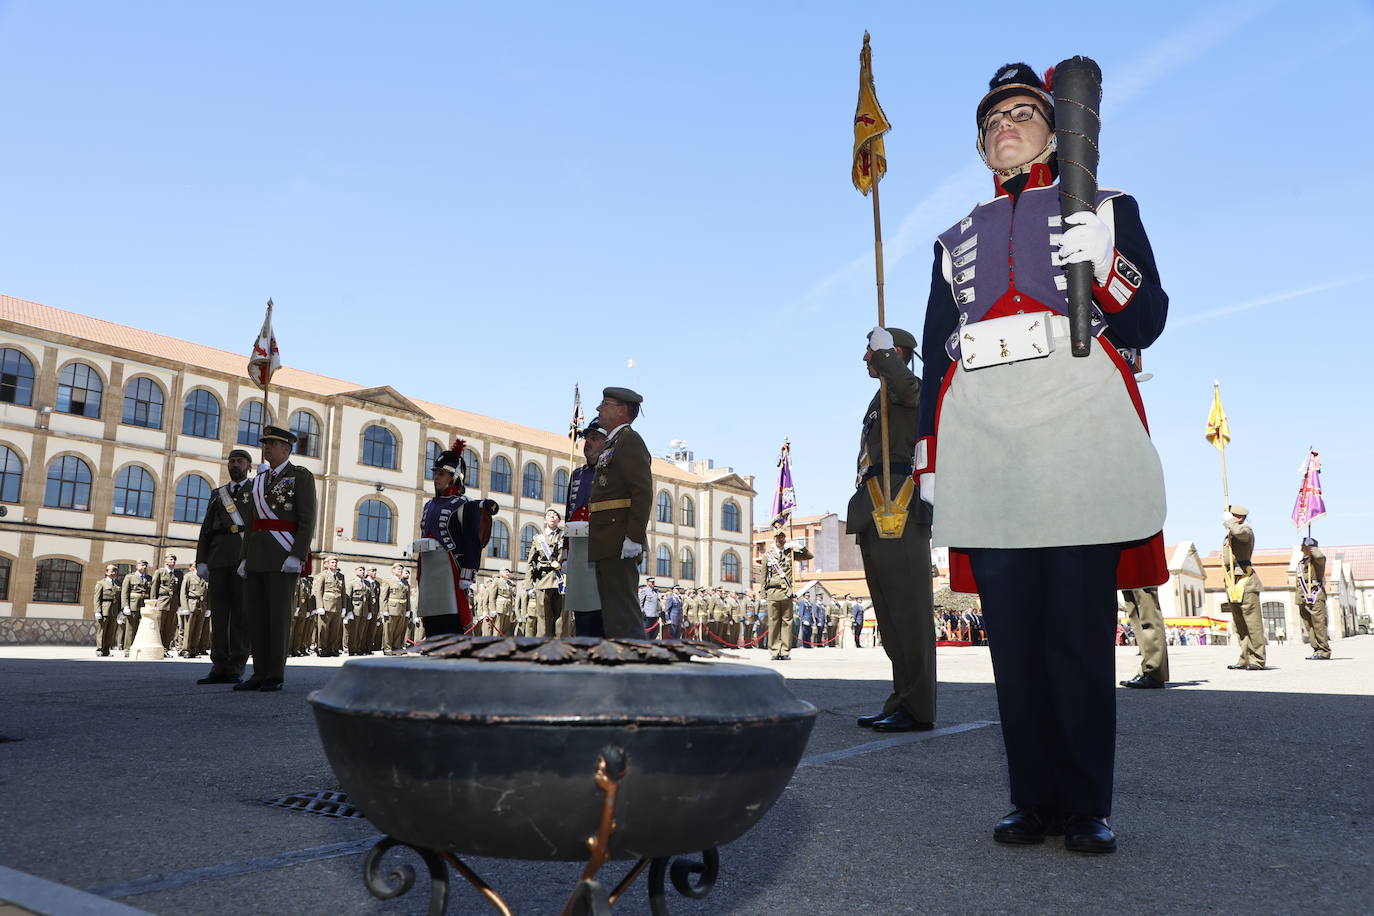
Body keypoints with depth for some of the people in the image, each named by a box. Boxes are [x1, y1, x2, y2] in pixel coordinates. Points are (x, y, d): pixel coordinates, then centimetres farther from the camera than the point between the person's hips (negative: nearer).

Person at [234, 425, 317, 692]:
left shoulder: (301, 476, -2)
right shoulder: (260, 480, 19)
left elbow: (308, 520, -9)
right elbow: (251, 522, 20)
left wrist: (297, 556, -19)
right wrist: (245, 557, 11)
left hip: (283, 556, -7)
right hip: (257, 557, 7)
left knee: (279, 614, -5)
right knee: (254, 614, 5)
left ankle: (276, 676, 1)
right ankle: (261, 674, 12)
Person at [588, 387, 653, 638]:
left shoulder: (630, 441, -5)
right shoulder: (611, 445, 24)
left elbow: (643, 493, -16)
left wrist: (634, 537, -23)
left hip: (620, 543, -10)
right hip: (607, 546, 10)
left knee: (623, 612, -13)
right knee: (612, 614, 10)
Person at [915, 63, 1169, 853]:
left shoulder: (1106, 209, 15)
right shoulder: (957, 239, 23)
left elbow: (1148, 323, 7)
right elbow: (936, 355, 18)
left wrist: (1102, 266, -13)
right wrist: (929, 461, 11)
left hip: (1077, 427, -2)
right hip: (983, 440, 3)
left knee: (1079, 629, -2)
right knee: (1012, 630, 2)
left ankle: (1087, 806, 9)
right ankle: (1036, 800, 12)